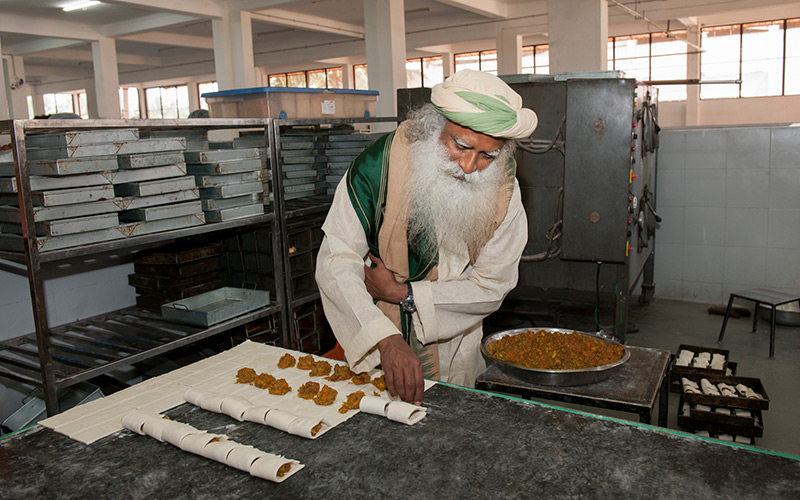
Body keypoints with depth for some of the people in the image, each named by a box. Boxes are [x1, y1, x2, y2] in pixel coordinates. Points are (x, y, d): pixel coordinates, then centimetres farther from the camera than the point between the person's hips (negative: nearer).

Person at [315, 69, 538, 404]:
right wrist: (386, 339, -38)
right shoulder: (379, 165, -24)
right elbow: (337, 262, -25)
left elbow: (492, 287, -11)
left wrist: (404, 294, -20)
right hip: (372, 344, 0)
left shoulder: (502, 189, -18)